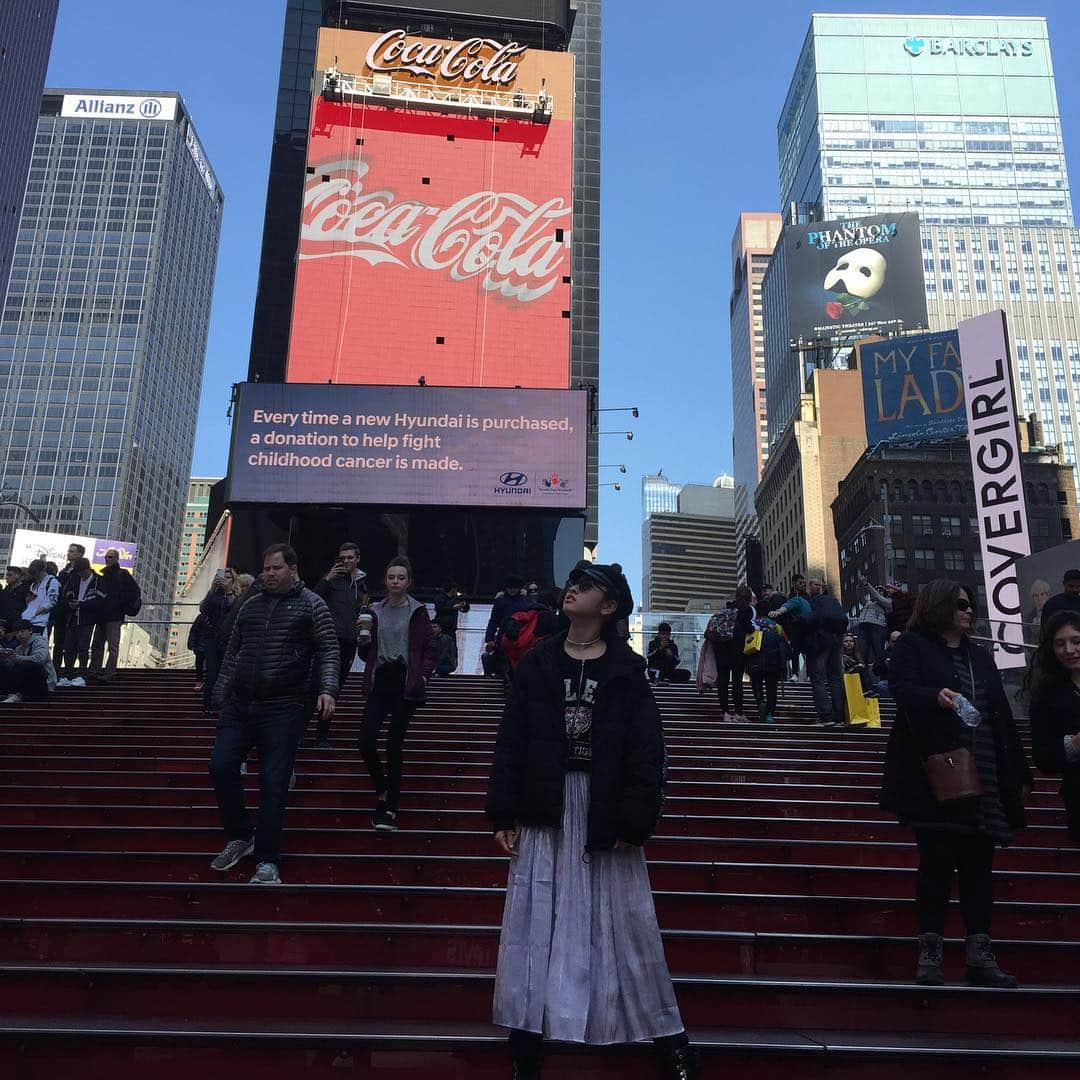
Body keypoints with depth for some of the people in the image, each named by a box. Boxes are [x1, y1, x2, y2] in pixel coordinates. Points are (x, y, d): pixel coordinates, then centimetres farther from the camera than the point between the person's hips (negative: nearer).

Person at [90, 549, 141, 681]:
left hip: (114, 616, -6)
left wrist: (125, 607, -8)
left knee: (113, 647, -4)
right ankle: (95, 670, 18)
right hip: (101, 615, 6)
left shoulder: (123, 574, -4)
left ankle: (110, 673, -3)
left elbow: (136, 591, -5)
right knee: (97, 645, 11)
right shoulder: (102, 574, 12)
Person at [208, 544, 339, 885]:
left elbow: (329, 652, -3)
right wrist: (220, 697, 15)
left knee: (274, 783, -4)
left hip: (284, 708, -5)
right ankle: (240, 837, 16)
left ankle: (267, 862, 4)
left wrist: (327, 689, -18)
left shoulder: (312, 605, 2)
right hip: (239, 704, 5)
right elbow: (232, 653, 19)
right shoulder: (250, 606, 15)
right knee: (220, 766, -5)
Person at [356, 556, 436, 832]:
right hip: (379, 681, 3)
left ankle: (390, 807, 9)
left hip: (406, 683, -3)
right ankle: (382, 790, 18)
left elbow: (429, 649, 3)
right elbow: (366, 653, 15)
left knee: (395, 744, -2)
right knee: (366, 740, -9)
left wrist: (423, 677, -10)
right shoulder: (375, 611, 11)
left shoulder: (417, 612, 2)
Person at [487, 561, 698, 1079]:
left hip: (605, 810, -2)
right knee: (534, 926, 5)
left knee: (624, 926, 5)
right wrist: (503, 814, -2)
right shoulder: (537, 664, 6)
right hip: (546, 810, 2)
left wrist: (636, 820, -13)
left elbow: (646, 749, -5)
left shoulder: (626, 669, -1)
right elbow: (511, 742, 4)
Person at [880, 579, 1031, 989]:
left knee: (979, 864, 5)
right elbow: (902, 689, -14)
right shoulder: (912, 646, 3)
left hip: (982, 779, 6)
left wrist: (1018, 772, 16)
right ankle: (930, 955, 4)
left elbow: (1002, 715, 20)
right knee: (937, 860, -3)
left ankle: (980, 955, 10)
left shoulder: (980, 656, 21)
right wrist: (936, 696, -35)